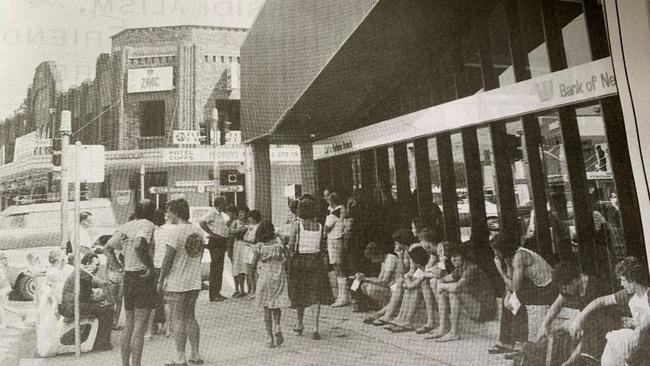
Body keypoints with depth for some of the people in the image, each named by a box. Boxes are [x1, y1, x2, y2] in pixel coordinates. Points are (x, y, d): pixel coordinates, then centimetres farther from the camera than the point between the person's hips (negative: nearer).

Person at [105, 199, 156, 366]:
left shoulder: (126, 226, 11)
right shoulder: (147, 225, -11)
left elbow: (107, 248, 15)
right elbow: (138, 246, -29)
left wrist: (117, 265, 10)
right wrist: (149, 266, -19)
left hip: (127, 278, 8)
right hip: (143, 277, -8)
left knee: (129, 325, 17)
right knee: (140, 327, -3)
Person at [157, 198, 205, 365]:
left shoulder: (175, 231, -15)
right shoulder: (198, 230, 6)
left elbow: (168, 258, -15)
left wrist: (160, 281, -8)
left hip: (176, 282, -7)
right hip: (194, 281, 7)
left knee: (179, 320, 3)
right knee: (190, 317, 16)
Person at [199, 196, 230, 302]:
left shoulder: (221, 214, 17)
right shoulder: (212, 213, -11)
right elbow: (202, 223, -25)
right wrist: (212, 233, -21)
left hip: (222, 243, 10)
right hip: (215, 242, -10)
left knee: (220, 269, 13)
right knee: (215, 269, -7)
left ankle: (217, 292, 20)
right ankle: (213, 295, -4)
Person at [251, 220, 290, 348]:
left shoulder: (258, 247, -8)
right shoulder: (279, 243, -4)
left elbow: (253, 264, -4)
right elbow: (287, 257, -1)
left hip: (264, 278, -1)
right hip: (279, 276, 1)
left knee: (266, 309, 7)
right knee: (276, 306, 19)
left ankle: (270, 338, 8)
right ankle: (277, 326, -3)